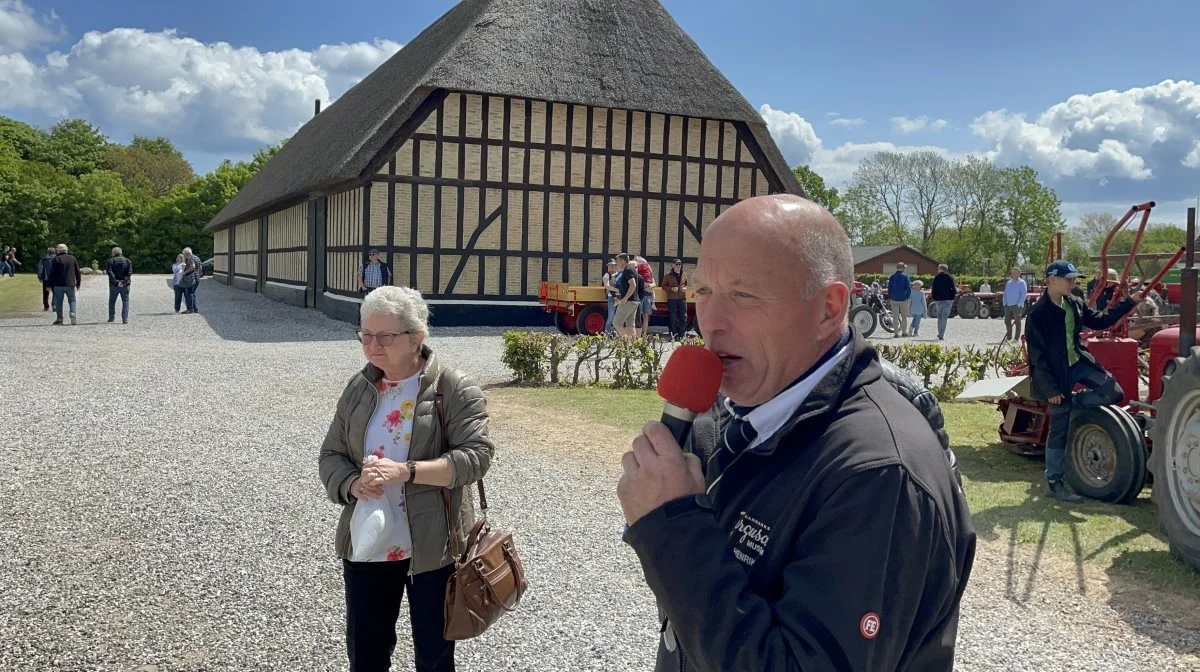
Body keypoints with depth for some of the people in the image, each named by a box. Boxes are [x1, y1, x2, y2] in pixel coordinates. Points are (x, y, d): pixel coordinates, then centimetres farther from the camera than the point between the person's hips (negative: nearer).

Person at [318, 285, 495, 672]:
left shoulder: (455, 389, -11)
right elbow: (331, 456, 7)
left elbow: (476, 456, -19)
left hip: (433, 549, -4)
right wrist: (353, 484, -15)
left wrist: (405, 471, -28)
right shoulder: (359, 388, 5)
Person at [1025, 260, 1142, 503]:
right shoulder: (1038, 314, -20)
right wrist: (1050, 389, -18)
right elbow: (1037, 355, -18)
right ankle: (1053, 482, 12)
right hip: (1056, 373, -7)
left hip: (1078, 362, 7)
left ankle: (1071, 402, 12)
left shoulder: (1075, 303, 2)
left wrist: (1130, 301, 12)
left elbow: (1099, 321, 18)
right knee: (1059, 430, 0)